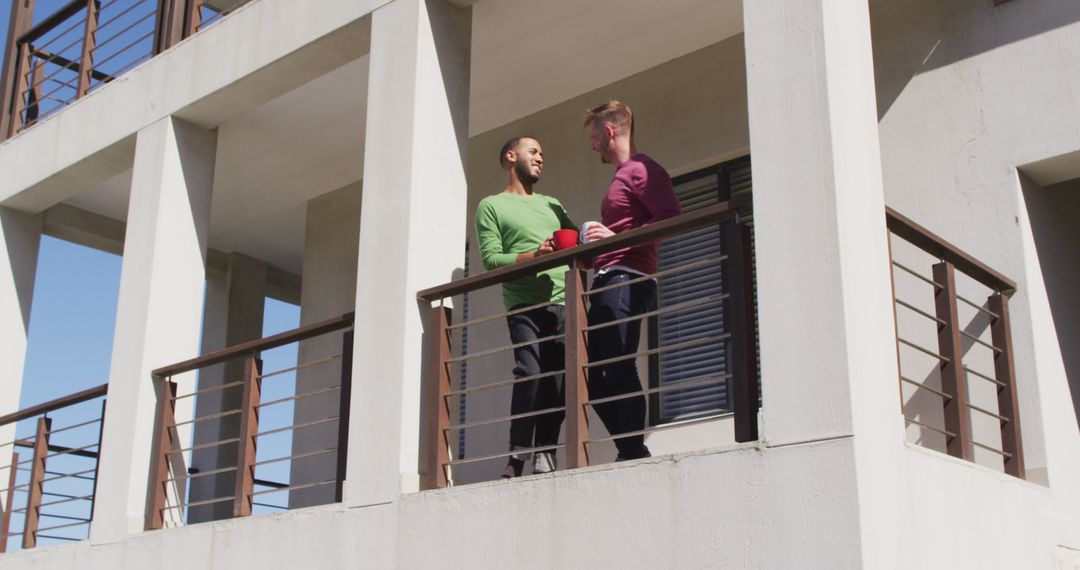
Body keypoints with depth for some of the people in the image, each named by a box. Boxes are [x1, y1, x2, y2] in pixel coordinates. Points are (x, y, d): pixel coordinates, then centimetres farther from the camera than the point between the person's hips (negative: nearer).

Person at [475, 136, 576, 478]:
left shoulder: (552, 204, 29)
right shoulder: (491, 206, 12)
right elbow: (491, 259, 0)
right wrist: (534, 255, -14)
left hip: (563, 304, 5)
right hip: (525, 306, -5)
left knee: (559, 381, -6)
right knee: (530, 375, -21)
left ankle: (544, 456, -3)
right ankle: (518, 458, -17)